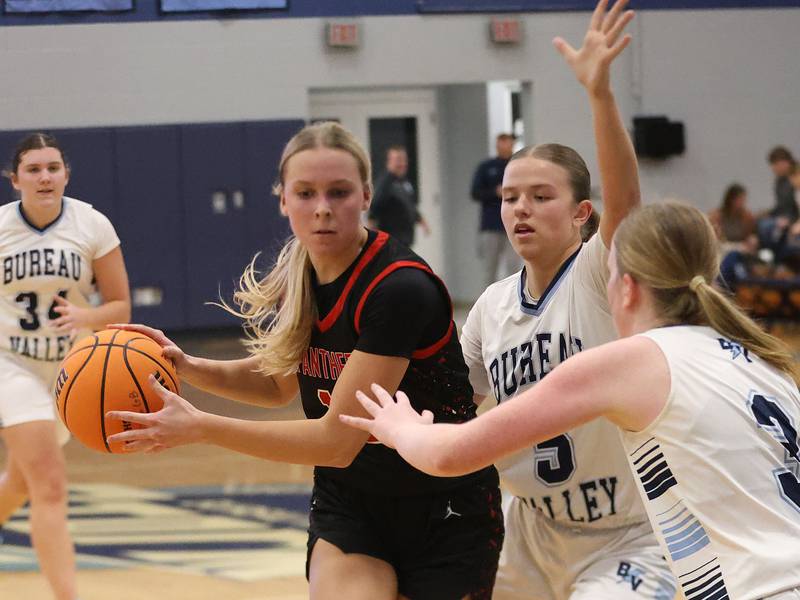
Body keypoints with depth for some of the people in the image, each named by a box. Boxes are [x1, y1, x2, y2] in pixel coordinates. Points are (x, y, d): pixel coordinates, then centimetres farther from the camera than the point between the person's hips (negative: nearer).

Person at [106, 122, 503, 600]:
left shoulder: (400, 289, -26)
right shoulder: (295, 278, -4)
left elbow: (338, 439, -27)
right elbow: (280, 382, 15)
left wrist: (199, 427, -26)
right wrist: (187, 367, -3)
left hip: (444, 515, -4)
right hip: (348, 505, 5)